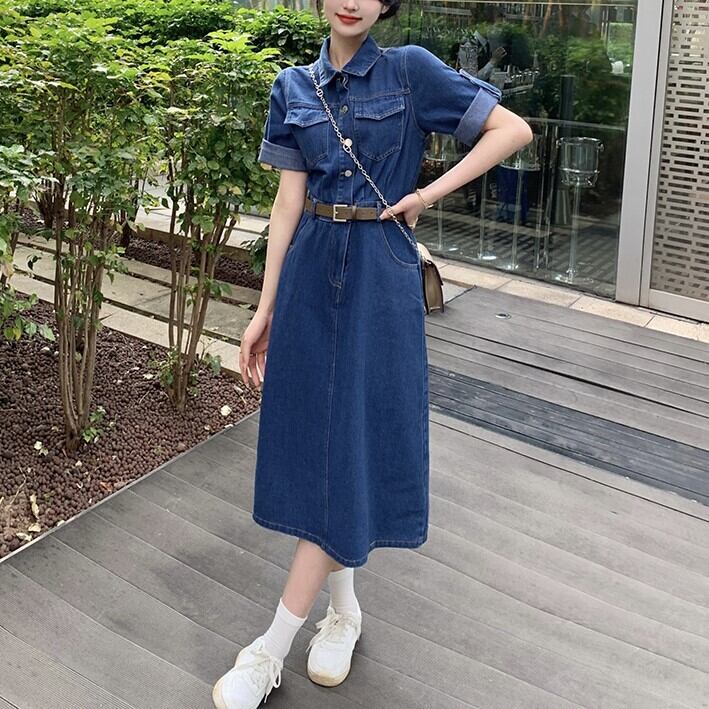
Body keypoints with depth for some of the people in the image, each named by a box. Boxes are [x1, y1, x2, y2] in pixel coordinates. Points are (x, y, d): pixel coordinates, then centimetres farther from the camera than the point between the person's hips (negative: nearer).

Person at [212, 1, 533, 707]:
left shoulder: (412, 72, -1)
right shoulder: (293, 88, 7)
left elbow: (514, 129, -2)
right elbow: (289, 201, 5)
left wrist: (430, 193, -8)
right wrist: (265, 309, 1)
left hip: (379, 276, -3)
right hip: (310, 273, 4)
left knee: (354, 441, -4)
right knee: (315, 434, 6)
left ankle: (272, 647, 4)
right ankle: (344, 610, 24)